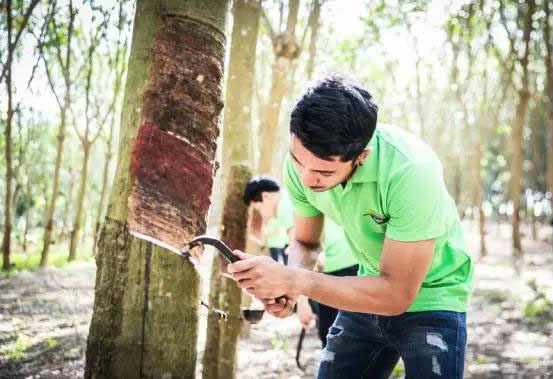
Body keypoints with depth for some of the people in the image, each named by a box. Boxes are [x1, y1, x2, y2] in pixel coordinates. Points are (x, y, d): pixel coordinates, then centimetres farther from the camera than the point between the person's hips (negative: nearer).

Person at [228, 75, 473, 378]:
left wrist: (294, 280, -36)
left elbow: (398, 294, -29)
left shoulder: (412, 171, -33)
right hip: (371, 289, 5)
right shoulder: (301, 161, -17)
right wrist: (285, 284, -22)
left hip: (429, 299, -4)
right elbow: (305, 242, -1)